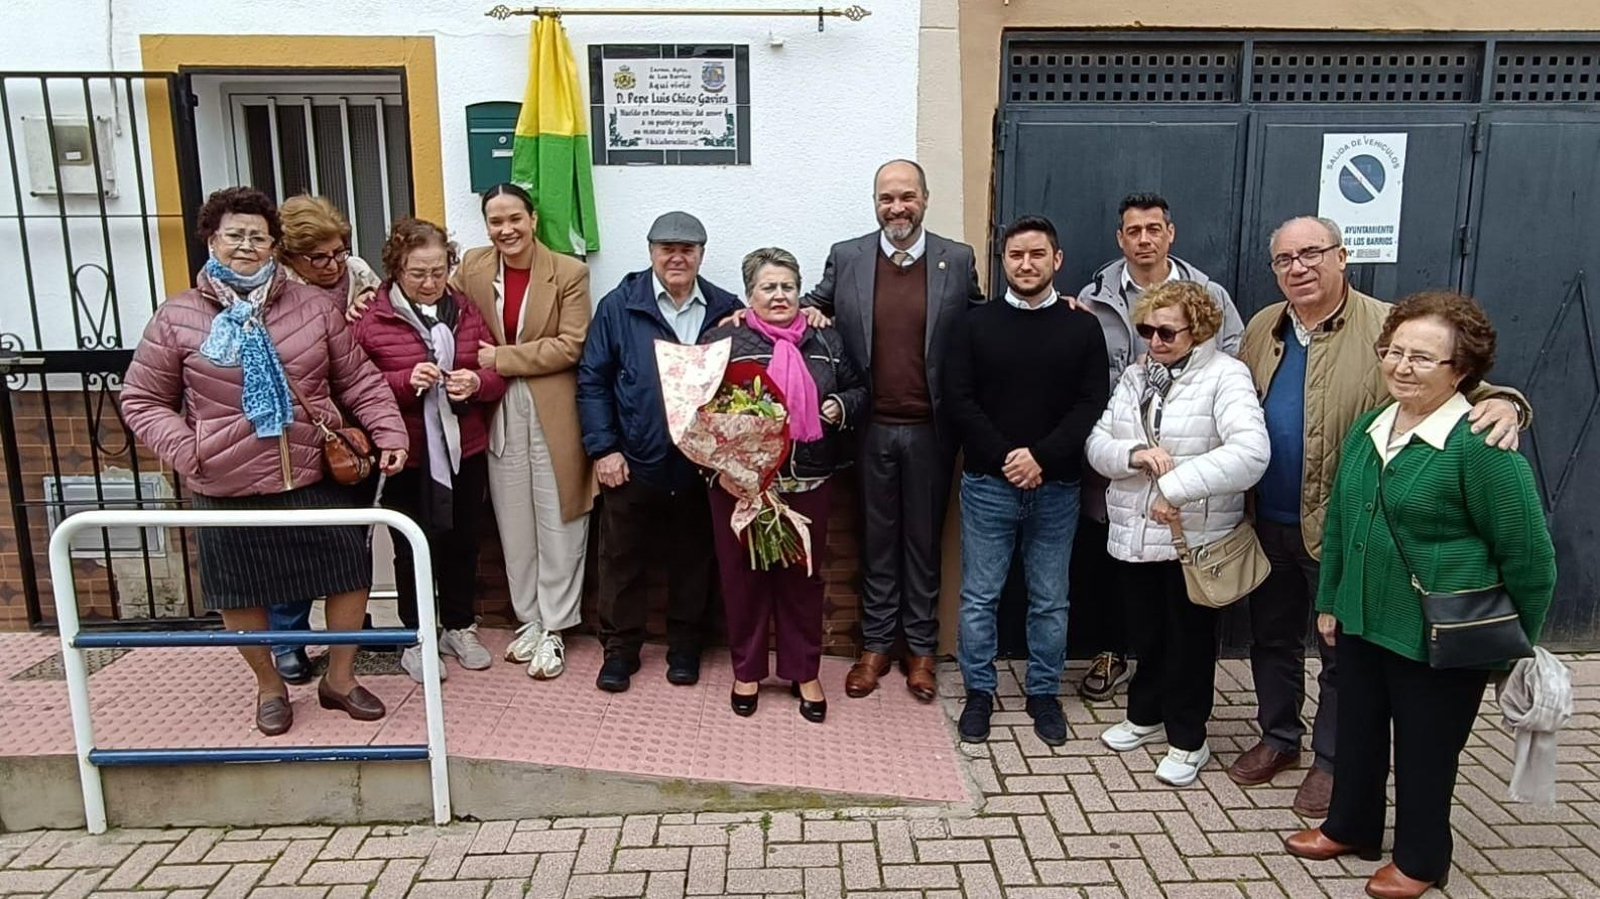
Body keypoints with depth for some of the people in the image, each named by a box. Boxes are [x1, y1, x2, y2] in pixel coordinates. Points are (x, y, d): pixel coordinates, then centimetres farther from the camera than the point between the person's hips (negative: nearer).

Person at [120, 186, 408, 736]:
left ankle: (340, 678, 29)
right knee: (241, 595, 11)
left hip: (317, 479, 1)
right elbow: (142, 401, 4)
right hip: (229, 489, -1)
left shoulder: (312, 306, 2)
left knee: (350, 573, 7)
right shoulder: (177, 319, -1)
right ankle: (269, 685, 36)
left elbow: (359, 380, 4)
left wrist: (389, 433, -6)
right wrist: (184, 450, -11)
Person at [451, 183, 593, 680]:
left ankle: (553, 630, 18)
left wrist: (502, 358, -15)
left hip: (554, 413, -3)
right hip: (499, 414, 4)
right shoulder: (472, 267, 3)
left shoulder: (569, 272, -8)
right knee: (514, 524, 11)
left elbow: (571, 345, -13)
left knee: (557, 524, 5)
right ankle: (529, 620, 27)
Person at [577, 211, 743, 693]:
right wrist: (603, 449, -8)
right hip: (632, 465, -1)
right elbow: (592, 381, -3)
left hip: (700, 467, 1)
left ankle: (686, 646, 30)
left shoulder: (726, 309, 2)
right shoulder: (618, 306, -2)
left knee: (694, 560, 13)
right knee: (622, 561, 10)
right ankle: (620, 648, 26)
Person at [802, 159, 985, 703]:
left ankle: (921, 648, 26)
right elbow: (813, 306, 14)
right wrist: (808, 312, -6)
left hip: (930, 428, 0)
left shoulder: (958, 260, 1)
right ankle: (875, 645, 26)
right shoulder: (846, 258, 2)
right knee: (876, 538, 11)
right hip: (871, 427, 1)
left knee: (925, 538, 11)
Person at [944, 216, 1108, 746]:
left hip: (1056, 488, 1)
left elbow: (1092, 406, -3)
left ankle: (1044, 693, 26)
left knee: (1050, 600, 11)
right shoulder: (975, 324, 3)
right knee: (979, 597, 7)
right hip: (987, 485, 0)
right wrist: (1004, 457, -14)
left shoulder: (1082, 328, 4)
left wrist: (1041, 457, -15)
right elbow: (959, 399, -4)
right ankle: (979, 691, 22)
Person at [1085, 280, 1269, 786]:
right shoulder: (1135, 376, 7)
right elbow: (1097, 445, 3)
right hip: (1133, 533, 5)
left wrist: (1176, 485, -28)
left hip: (1195, 536, -5)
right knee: (1145, 633, 19)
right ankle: (1146, 716, 40)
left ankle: (1187, 740, 27)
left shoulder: (1225, 376, -11)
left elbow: (1251, 453, -26)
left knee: (1189, 639, 10)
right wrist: (1134, 454, -18)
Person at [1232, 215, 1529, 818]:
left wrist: (1501, 402, -36)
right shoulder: (1262, 328, 5)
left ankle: (1332, 761, 30)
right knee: (1272, 637, 19)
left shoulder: (1387, 328, -11)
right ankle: (1278, 738, 39)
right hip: (1269, 523, 5)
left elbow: (1458, 385, -14)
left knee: (1342, 651, 11)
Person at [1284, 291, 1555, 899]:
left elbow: (1529, 557, -13)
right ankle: (1350, 827, 43)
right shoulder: (1368, 428, 3)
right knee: (1357, 732, 20)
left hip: (1439, 641, -6)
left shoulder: (1480, 444, -18)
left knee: (1425, 751, 13)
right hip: (1361, 621, 6)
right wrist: (1329, 601, 14)